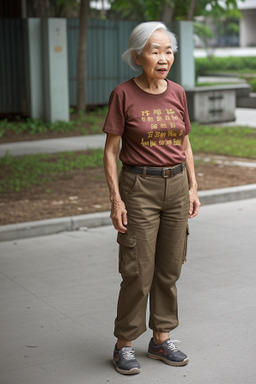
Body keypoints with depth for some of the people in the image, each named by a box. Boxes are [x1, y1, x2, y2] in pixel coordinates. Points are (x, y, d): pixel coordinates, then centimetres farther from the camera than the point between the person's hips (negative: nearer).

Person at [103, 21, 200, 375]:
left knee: (169, 269, 10)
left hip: (176, 186, 5)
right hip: (139, 188, -4)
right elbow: (111, 150, -6)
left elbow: (184, 144, 13)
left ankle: (161, 339, 25)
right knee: (137, 271, -1)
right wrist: (116, 199, -11)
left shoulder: (177, 94, 5)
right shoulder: (123, 94, -8)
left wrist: (193, 187, 7)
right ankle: (124, 345, 15)